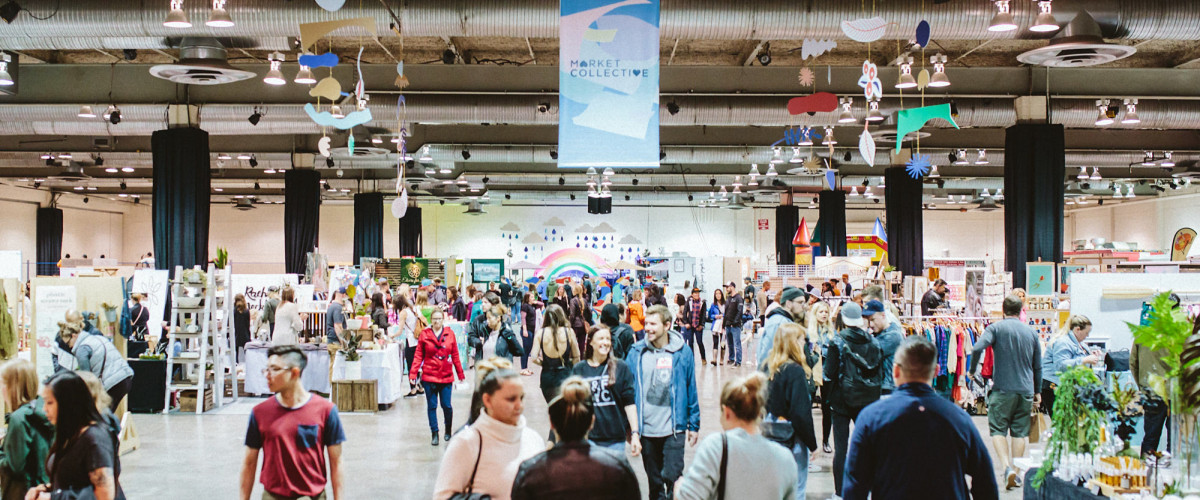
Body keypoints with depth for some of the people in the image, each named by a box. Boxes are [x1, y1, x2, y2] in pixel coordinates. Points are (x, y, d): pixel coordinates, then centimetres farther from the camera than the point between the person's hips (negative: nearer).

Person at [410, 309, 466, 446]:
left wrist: (460, 374, 9)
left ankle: (448, 430, 25)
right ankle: (435, 434, 13)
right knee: (432, 406, 3)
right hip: (429, 376, 0)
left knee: (446, 405, 1)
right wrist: (413, 374, -6)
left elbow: (455, 355, 7)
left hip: (446, 376, 0)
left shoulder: (449, 333, 3)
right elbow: (418, 355, 1)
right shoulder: (424, 334, 1)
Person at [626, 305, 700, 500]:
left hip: (673, 429, -2)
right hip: (646, 430, 2)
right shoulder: (636, 353, -1)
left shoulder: (682, 353, -3)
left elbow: (691, 390, 4)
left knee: (672, 477, -9)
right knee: (654, 481, 14)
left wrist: (693, 425, 6)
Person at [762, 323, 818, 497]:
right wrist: (812, 444, -9)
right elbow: (801, 413, -19)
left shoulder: (767, 364, 3)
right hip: (792, 438, -8)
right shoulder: (795, 372, -19)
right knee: (795, 490, 2)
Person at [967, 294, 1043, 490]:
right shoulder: (1031, 332, 8)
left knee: (998, 430, 1)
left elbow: (977, 348, -20)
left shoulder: (996, 328, -4)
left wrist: (972, 371, -4)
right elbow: (1038, 366, 14)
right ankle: (1016, 473, 11)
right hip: (1026, 390, 3)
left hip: (1003, 388, -3)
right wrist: (1037, 391, 25)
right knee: (1020, 432, 9)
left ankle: (1007, 467, -17)